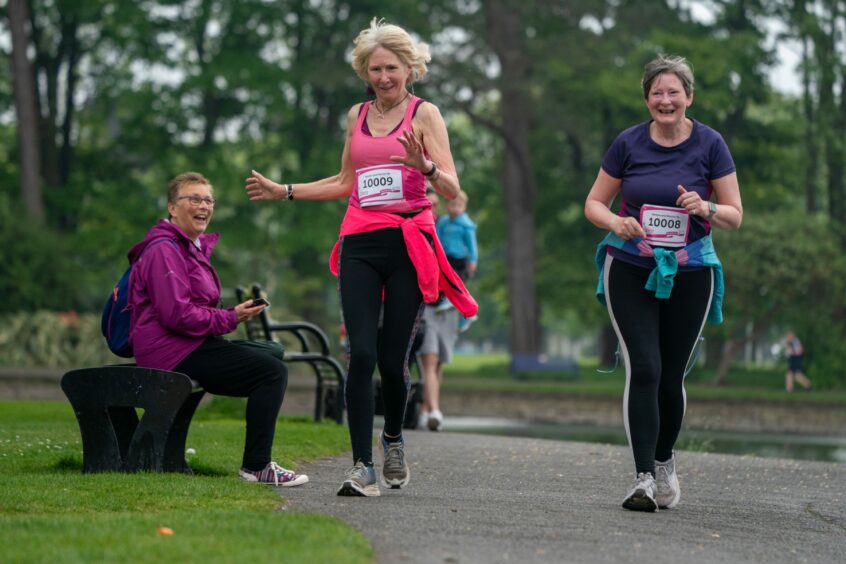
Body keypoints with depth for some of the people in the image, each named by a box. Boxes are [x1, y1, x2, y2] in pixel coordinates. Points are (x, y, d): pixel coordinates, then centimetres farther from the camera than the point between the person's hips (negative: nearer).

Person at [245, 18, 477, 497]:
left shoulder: (424, 113, 3)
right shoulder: (358, 116, 16)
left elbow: (452, 189, -4)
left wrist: (425, 167, -24)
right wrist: (283, 191, 26)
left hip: (408, 242, -3)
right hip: (360, 243, 3)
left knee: (393, 358, -3)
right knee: (362, 354, -10)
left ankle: (394, 436, 27)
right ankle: (363, 467, -7)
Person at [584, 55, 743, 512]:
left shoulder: (709, 144, -2)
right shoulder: (628, 144, 0)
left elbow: (735, 216, 2)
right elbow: (594, 203, 7)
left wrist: (706, 208, -20)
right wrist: (615, 221, -15)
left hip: (690, 273, 0)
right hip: (630, 271, 0)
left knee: (671, 376, 5)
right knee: (644, 369, -14)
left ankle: (664, 462, 31)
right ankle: (644, 478, -15)